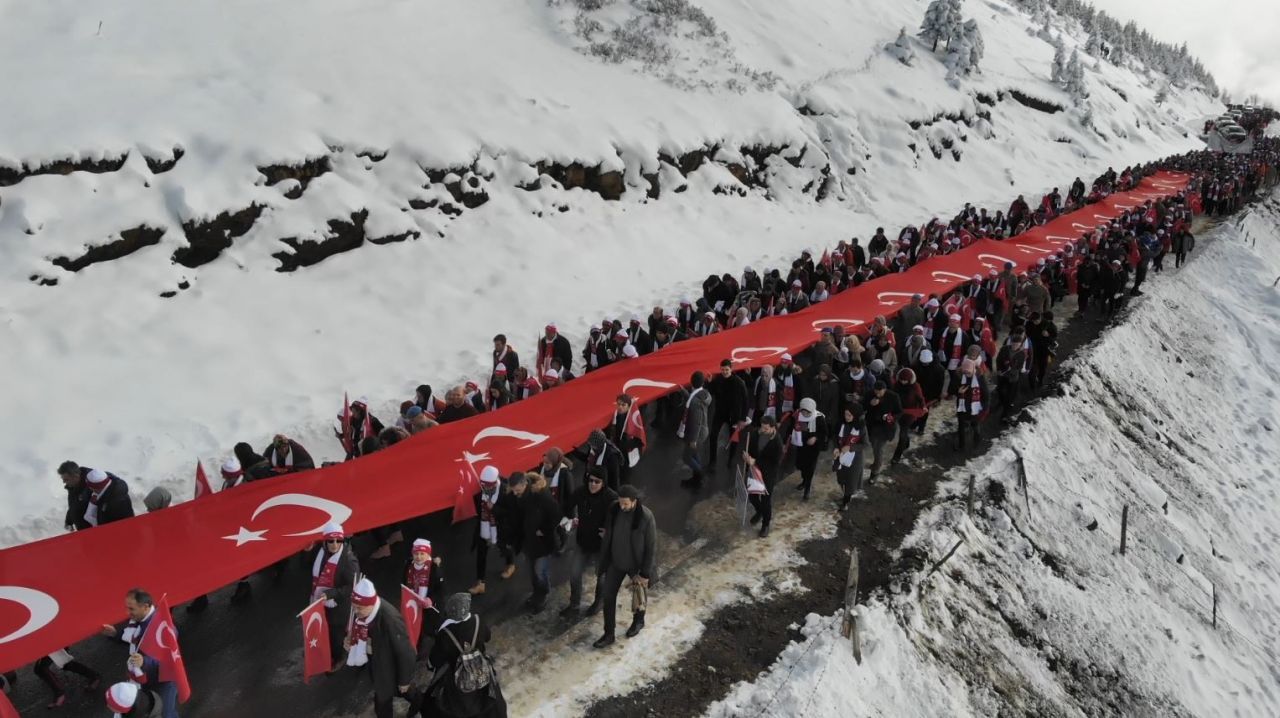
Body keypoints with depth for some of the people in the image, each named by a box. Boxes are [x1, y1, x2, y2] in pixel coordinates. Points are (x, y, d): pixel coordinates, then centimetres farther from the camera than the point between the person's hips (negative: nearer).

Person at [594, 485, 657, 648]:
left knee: (639, 596, 19)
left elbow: (651, 546, -18)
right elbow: (607, 538, -2)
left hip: (636, 563, -3)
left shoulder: (646, 517, -28)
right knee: (608, 596, 4)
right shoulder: (614, 511, -15)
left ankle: (638, 621, 49)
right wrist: (604, 564, 5)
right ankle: (609, 635, 18)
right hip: (616, 561, 3)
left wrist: (646, 573, -14)